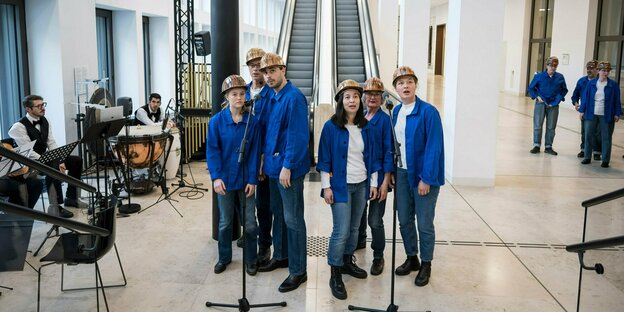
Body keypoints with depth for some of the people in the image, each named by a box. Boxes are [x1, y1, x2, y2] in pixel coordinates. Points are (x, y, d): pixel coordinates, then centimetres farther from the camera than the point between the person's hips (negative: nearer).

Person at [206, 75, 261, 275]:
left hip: (246, 179, 0)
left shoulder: (252, 121, -7)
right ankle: (224, 257, 32)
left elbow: (255, 152, -5)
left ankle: (251, 260, 25)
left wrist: (252, 179, -9)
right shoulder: (217, 121, -7)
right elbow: (212, 151, -7)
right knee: (225, 222, 15)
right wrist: (216, 177, -15)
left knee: (250, 223, 7)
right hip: (225, 179, 0)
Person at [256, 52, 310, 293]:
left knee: (292, 219, -1)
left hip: (289, 169, -9)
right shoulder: (273, 97, 11)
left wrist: (287, 166, -21)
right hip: (274, 166, 9)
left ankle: (298, 270, 9)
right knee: (278, 214, 20)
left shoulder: (294, 97, -16)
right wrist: (267, 160, 15)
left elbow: (298, 136, -21)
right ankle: (280, 256, 36)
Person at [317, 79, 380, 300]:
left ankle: (347, 262, 31)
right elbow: (324, 158, -8)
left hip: (362, 184, 5)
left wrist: (373, 182, 8)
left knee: (354, 228, 13)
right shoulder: (331, 127, -8)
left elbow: (371, 156, 11)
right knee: (341, 231, -8)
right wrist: (326, 186, -11)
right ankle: (335, 275, 3)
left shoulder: (366, 127, 5)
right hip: (341, 185, -5)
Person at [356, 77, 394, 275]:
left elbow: (389, 152, -10)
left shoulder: (385, 120, -9)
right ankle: (360, 241, 46)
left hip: (377, 176, -5)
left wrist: (385, 182, -14)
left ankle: (378, 257, 15)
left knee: (375, 221, -2)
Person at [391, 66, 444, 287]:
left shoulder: (428, 112, -15)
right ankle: (411, 258, 33)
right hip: (401, 173, 6)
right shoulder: (396, 112, 6)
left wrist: (426, 178, -19)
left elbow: (434, 147, -17)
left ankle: (426, 265, 22)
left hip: (423, 176, -6)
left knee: (424, 223, 5)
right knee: (404, 220, 14)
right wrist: (392, 172, 6)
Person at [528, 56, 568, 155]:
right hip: (541, 103, -2)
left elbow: (564, 90, 14)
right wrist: (537, 96, -6)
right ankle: (536, 145, 11)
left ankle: (548, 147, 16)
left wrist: (559, 98, 0)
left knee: (551, 127, 7)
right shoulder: (539, 76, -5)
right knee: (537, 125, 0)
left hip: (553, 105, 2)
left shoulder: (560, 77, 1)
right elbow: (531, 88, 5)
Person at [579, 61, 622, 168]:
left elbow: (617, 100, 1)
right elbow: (586, 98, 6)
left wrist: (617, 114, -3)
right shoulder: (591, 83, 3)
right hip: (591, 114, 2)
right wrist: (582, 111, 3)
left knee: (606, 138, 4)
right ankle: (587, 157, 17)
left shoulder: (613, 84, -1)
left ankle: (605, 160, 11)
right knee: (588, 135, 5)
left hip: (607, 115, -2)